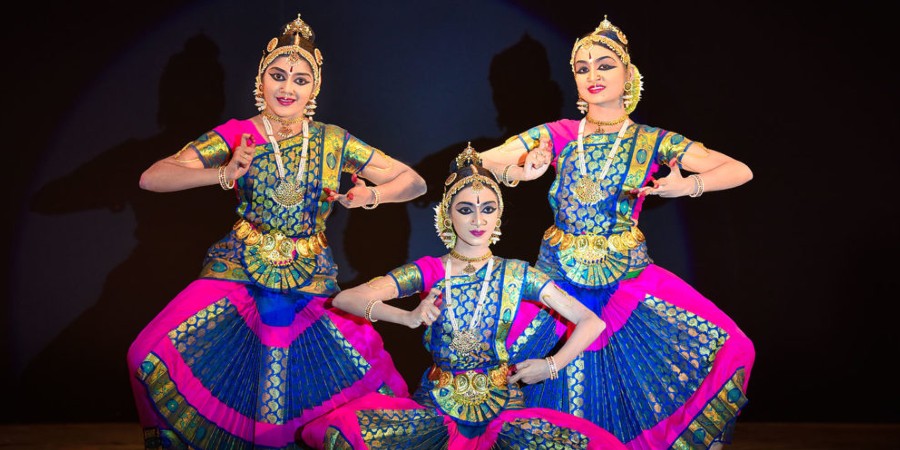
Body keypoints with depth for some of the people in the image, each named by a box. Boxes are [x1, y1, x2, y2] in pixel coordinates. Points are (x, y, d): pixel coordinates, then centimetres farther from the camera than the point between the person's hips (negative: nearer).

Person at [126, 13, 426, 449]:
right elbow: (151, 178, -7)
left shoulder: (335, 141, 5)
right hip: (238, 276, -1)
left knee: (373, 379, -14)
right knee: (155, 357, -19)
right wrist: (224, 173, -20)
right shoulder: (236, 136, 1)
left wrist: (371, 195, -10)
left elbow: (414, 182, 10)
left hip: (312, 287, 1)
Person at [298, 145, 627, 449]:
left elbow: (591, 322, 5)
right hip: (436, 406, 0)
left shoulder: (517, 274, 2)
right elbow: (345, 299, -8)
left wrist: (551, 366, -6)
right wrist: (408, 317, -22)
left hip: (503, 405, 0)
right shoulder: (428, 272, 1)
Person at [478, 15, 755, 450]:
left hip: (627, 279, 0)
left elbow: (740, 170, -3)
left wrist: (688, 185, -23)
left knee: (727, 348, -7)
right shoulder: (556, 135, 3)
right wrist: (516, 172, -22)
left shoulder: (653, 142, 1)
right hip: (560, 278, 0)